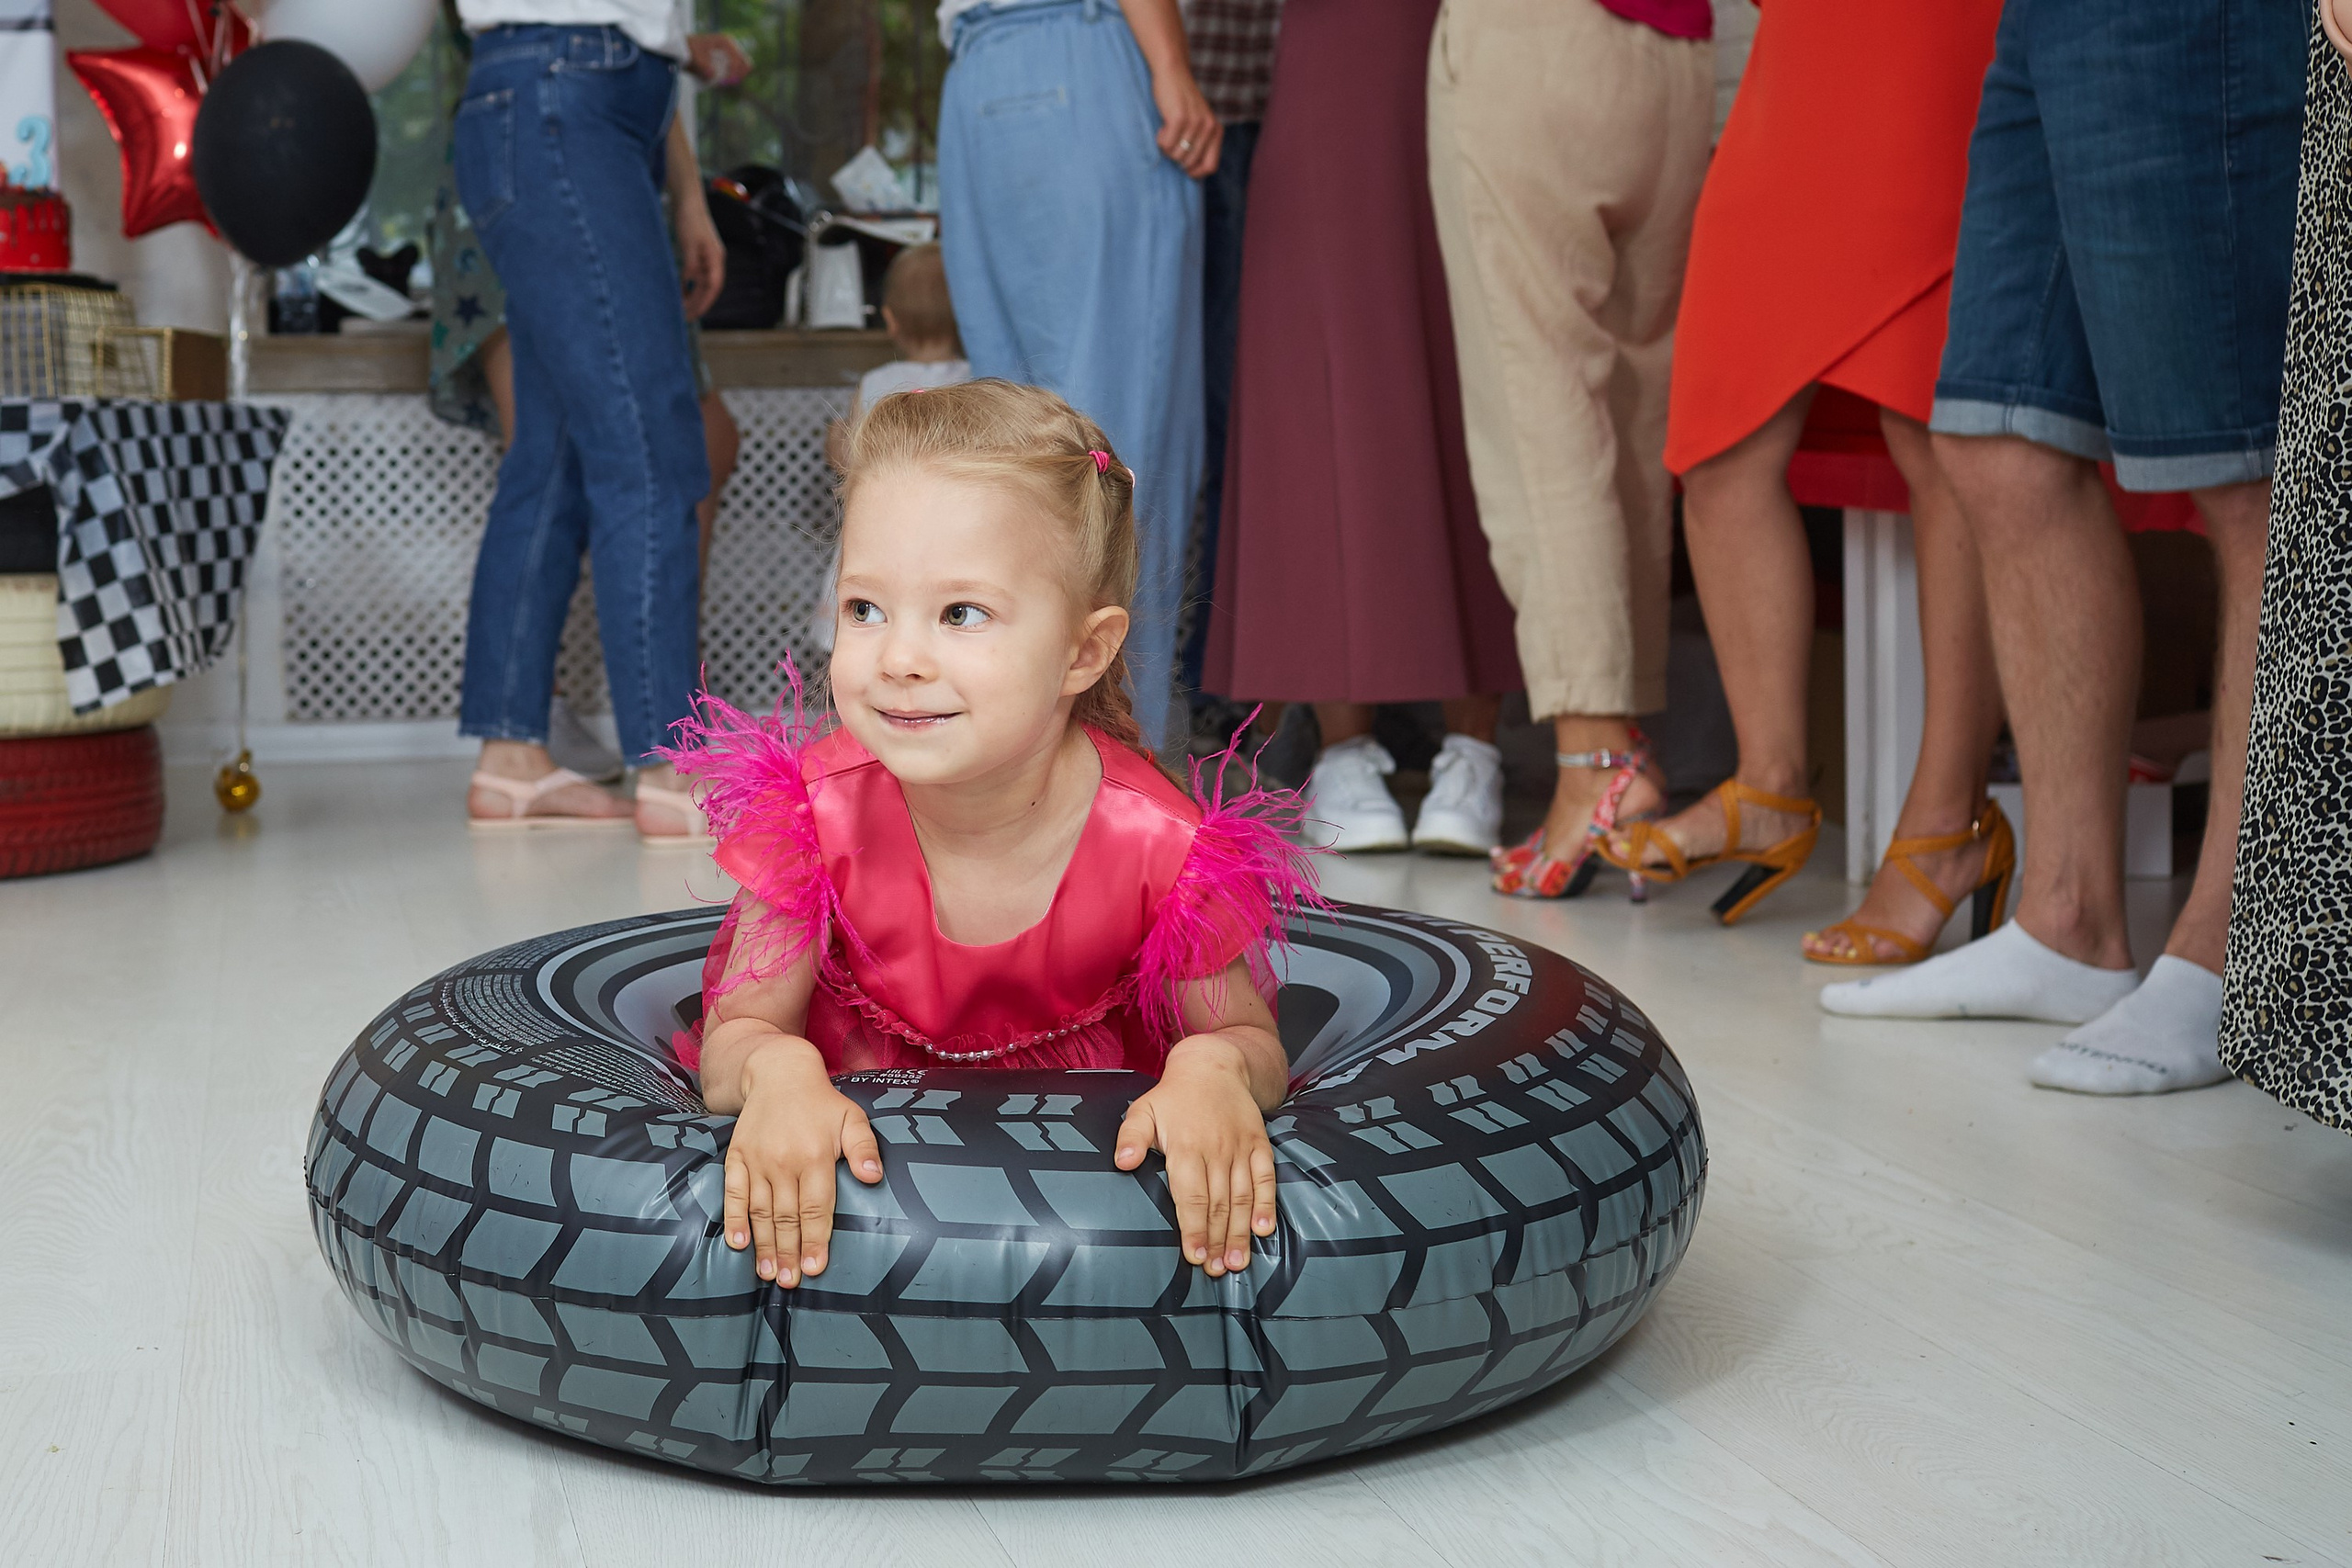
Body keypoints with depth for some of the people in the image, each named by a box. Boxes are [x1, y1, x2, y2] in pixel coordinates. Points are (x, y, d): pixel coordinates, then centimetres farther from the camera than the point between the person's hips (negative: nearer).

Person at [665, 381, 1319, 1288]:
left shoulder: (1159, 845, -27)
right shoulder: (817, 814, -24)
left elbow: (1251, 1039, -12)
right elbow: (736, 1035, -16)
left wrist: (1216, 1069, -38)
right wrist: (776, 1070, -41)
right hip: (859, 1142, 0)